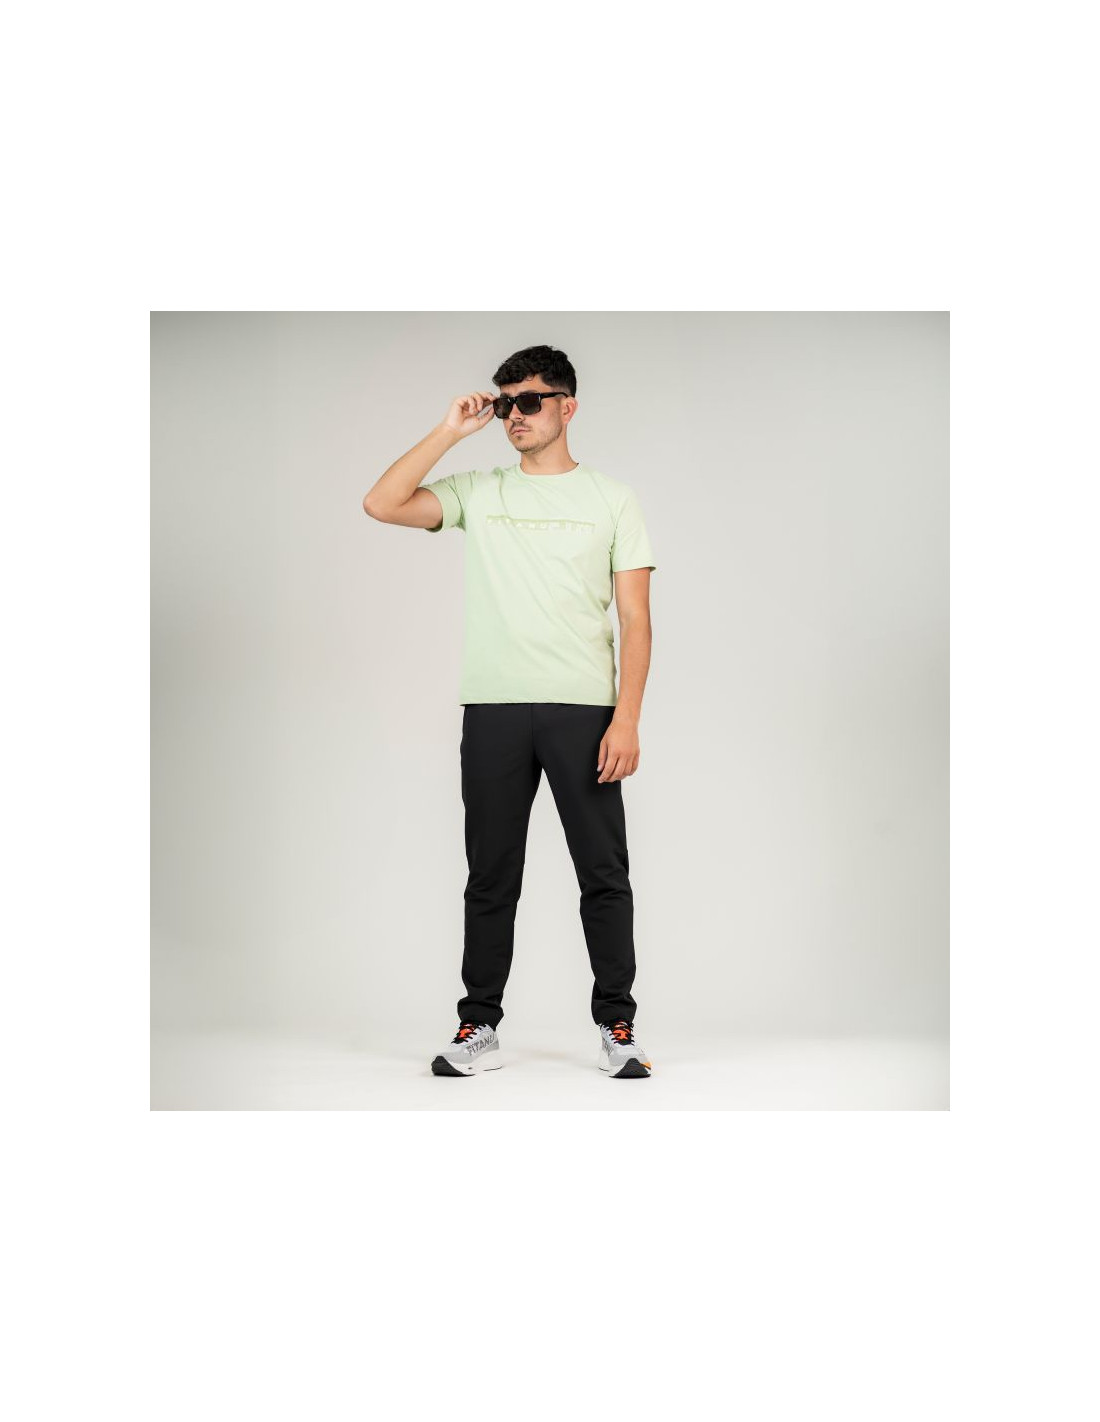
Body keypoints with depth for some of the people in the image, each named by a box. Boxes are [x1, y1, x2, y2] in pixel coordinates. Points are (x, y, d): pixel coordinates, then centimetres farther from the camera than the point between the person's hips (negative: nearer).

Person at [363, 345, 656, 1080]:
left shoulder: (612, 498, 7)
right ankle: (479, 1030, 14)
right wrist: (450, 431, -2)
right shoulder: (479, 492, 11)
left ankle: (617, 1027, 10)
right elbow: (382, 504, -3)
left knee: (604, 874, 1)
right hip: (493, 712, 2)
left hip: (583, 711, -1)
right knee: (492, 877, 7)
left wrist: (626, 719, -10)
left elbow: (635, 619, 1)